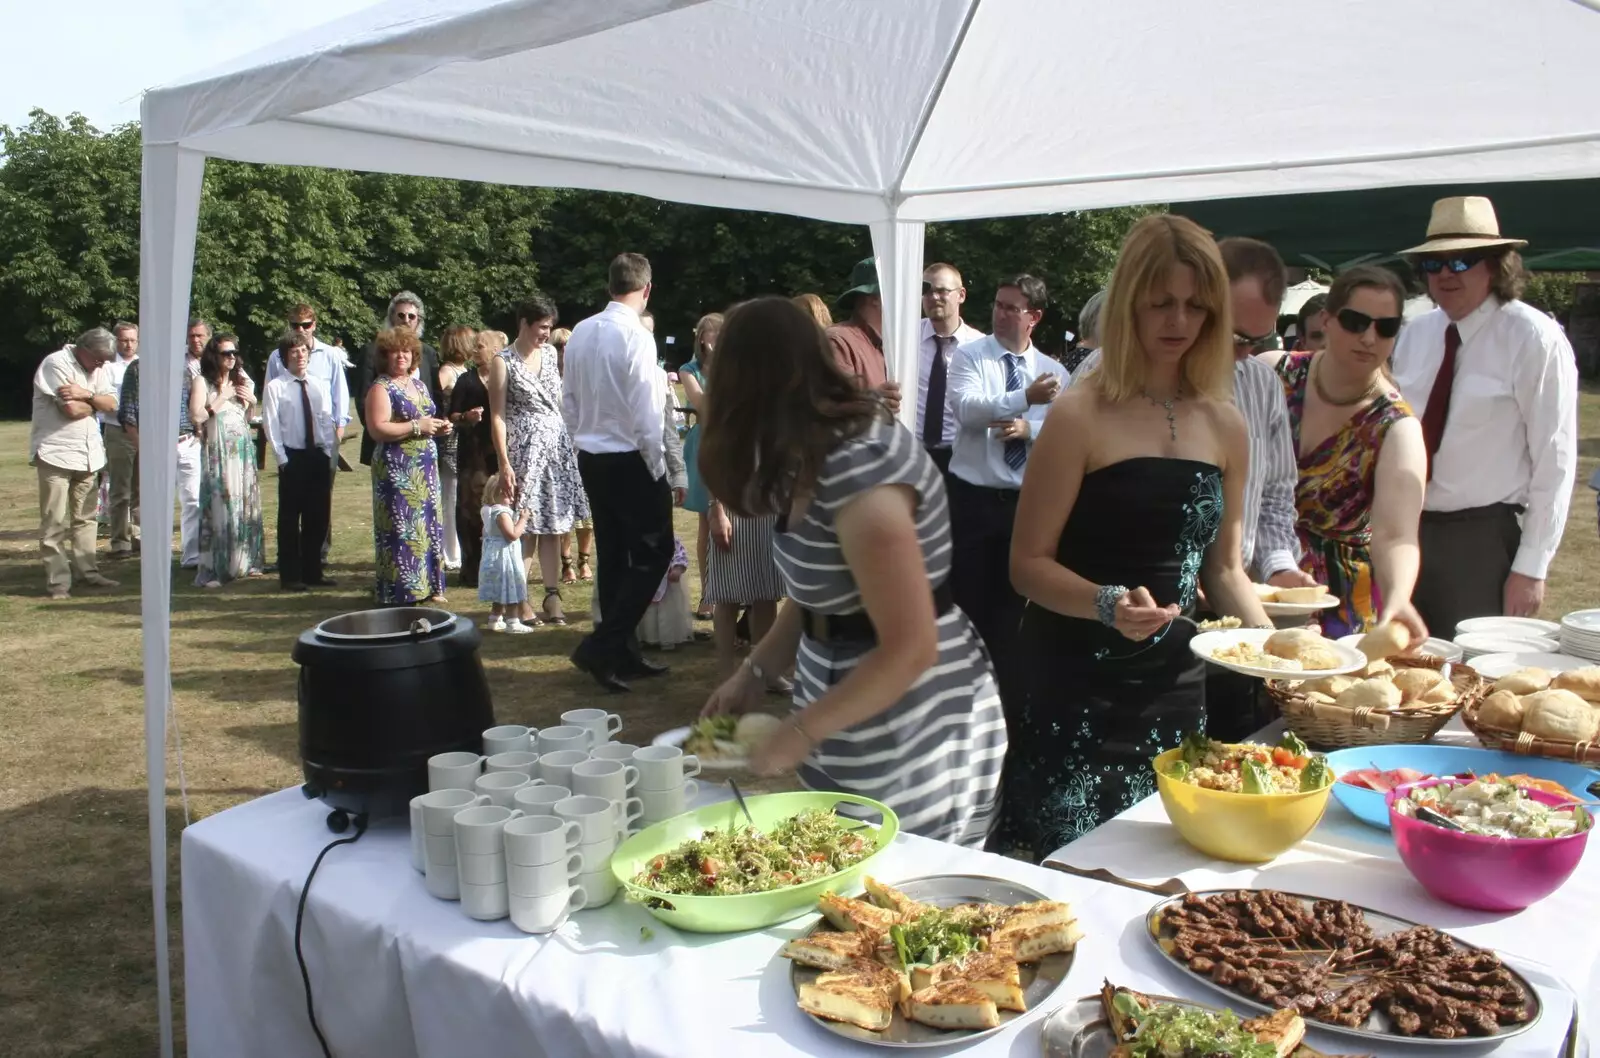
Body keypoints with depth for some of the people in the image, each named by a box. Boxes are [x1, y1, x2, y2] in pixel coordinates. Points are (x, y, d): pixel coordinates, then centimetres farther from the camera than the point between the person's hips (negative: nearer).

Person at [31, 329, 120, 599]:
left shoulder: (98, 367, 10)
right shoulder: (56, 363, -13)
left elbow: (111, 404, 1)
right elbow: (71, 409, -19)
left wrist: (86, 394, -16)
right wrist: (95, 401, -1)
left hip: (87, 453, 7)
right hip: (56, 453, -7)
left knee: (85, 517, 11)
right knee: (55, 521, -4)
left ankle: (86, 571, 18)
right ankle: (58, 582, -1)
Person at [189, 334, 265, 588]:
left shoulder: (241, 380, 17)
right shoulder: (202, 381, 0)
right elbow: (196, 417, -13)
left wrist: (252, 402, 5)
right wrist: (222, 397, -10)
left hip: (244, 449, 6)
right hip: (217, 451, -6)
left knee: (246, 505, 5)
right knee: (219, 507, -9)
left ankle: (243, 562, 15)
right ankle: (211, 570, -7)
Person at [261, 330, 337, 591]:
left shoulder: (321, 385, 6)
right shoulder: (275, 387, -5)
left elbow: (328, 422, 7)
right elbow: (271, 426, -7)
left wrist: (330, 454, -1)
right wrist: (282, 459, -10)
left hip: (319, 457, 4)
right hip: (292, 458, -4)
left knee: (318, 517, 9)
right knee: (290, 519, 3)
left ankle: (312, 571, 20)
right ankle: (290, 576, 11)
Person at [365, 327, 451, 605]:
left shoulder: (418, 385, 16)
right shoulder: (381, 388, -8)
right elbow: (377, 429, -18)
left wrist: (438, 426, 7)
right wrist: (416, 427, -18)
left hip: (425, 467, 8)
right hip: (397, 469, -8)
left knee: (428, 525, 9)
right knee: (401, 528, -6)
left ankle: (427, 586, 18)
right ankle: (401, 591, -1)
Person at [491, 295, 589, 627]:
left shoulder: (550, 354, 11)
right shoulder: (503, 362, -5)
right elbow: (497, 416, -7)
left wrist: (572, 444, 12)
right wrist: (504, 463, -14)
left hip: (557, 446, 5)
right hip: (524, 450, -5)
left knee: (553, 526, 5)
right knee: (525, 528, -3)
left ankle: (552, 594, 10)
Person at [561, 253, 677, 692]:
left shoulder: (580, 333, 3)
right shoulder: (636, 337, -18)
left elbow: (569, 401, 8)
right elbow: (645, 414, -18)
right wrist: (658, 468, -8)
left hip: (591, 459, 7)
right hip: (630, 461, -7)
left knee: (613, 556, 14)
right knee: (654, 553, 4)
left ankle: (621, 653, 22)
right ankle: (601, 646, -3)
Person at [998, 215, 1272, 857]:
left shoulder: (1225, 427, 7)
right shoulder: (1082, 415, -9)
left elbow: (1223, 567, 15)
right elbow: (1029, 564, -10)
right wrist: (1108, 604, -26)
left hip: (1176, 685, 5)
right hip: (1077, 687, -5)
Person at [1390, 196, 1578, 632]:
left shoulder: (1535, 339, -7)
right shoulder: (1414, 335, 9)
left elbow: (1554, 462, -10)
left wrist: (1530, 568, -12)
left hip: (1486, 542, -5)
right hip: (1407, 534, 5)